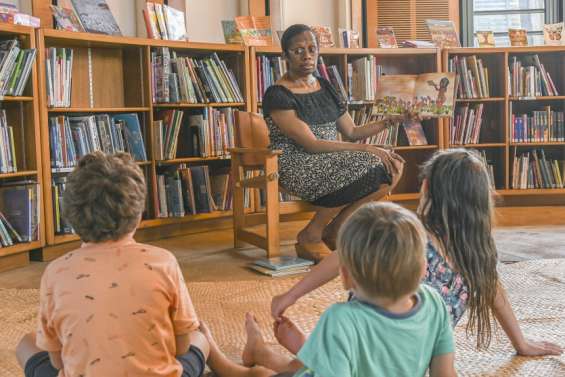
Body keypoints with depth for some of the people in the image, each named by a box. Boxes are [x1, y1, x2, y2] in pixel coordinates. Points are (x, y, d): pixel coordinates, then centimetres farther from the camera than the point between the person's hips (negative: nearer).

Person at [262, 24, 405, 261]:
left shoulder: (325, 87, 15)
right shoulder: (277, 95, -10)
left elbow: (351, 132, 17)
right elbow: (311, 144, -18)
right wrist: (366, 149, -21)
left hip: (332, 162, 8)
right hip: (297, 168, -8)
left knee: (394, 165, -11)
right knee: (369, 167, -28)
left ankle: (333, 232, -2)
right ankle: (310, 236, -14)